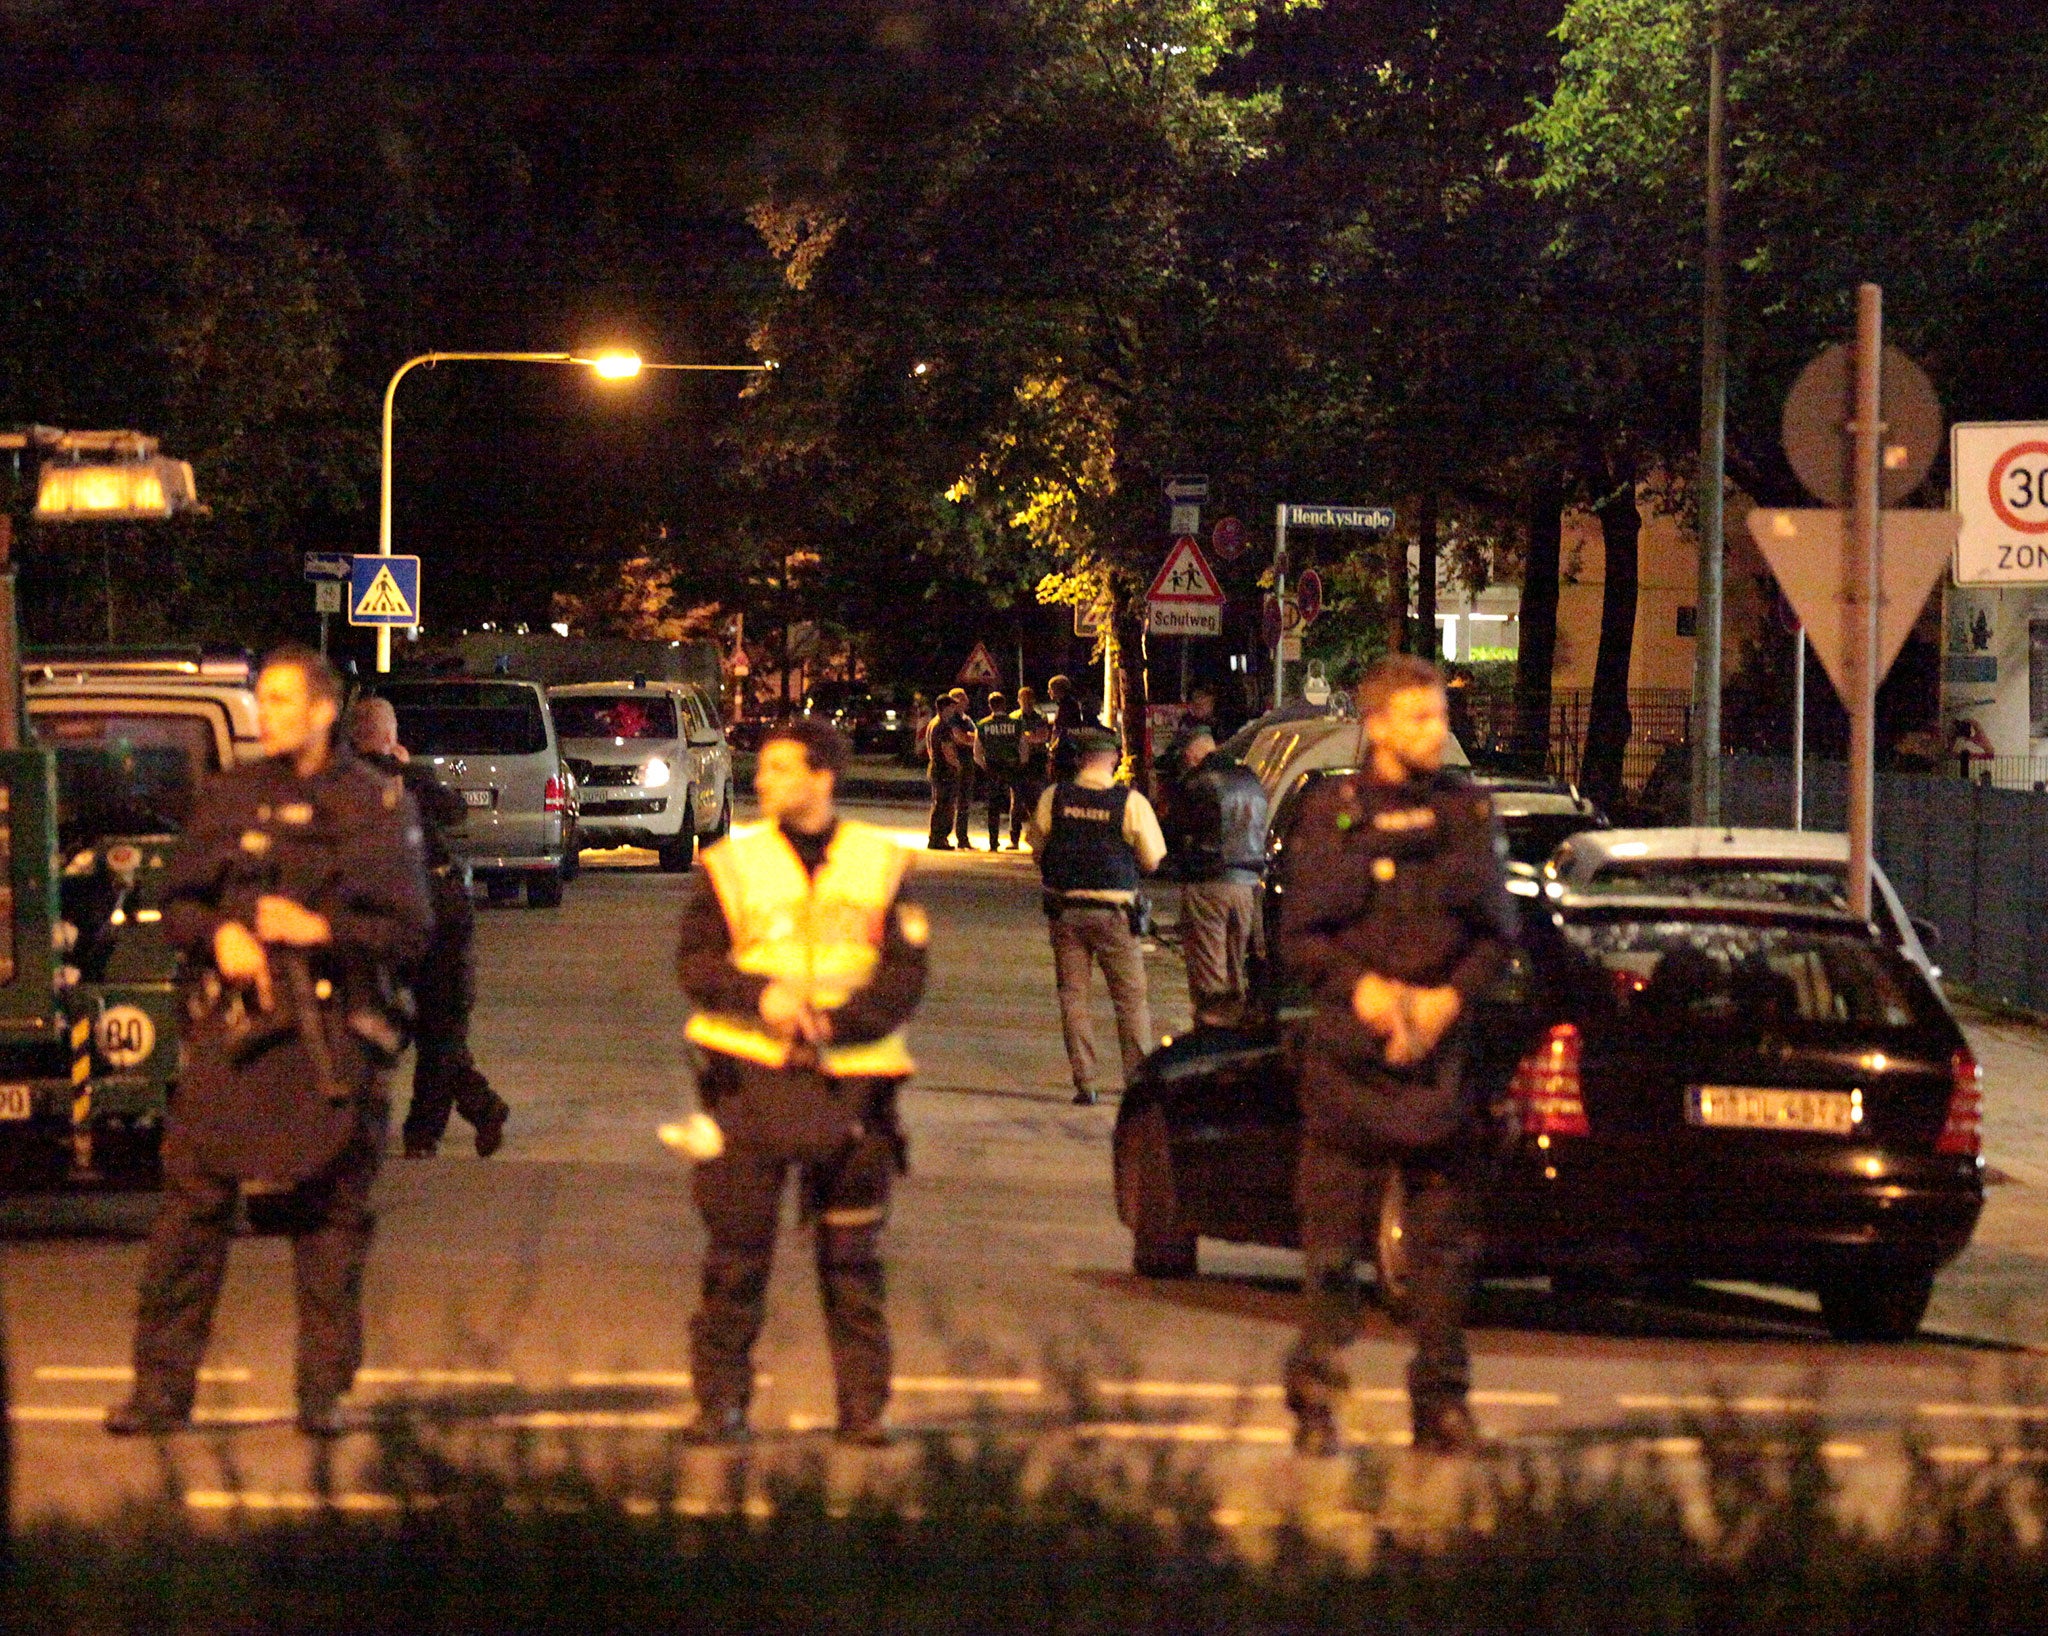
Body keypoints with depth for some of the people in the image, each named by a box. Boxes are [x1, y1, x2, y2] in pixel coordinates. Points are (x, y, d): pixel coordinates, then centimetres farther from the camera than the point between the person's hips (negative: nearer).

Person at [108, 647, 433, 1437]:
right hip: (229, 1032, 1)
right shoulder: (229, 796, 12)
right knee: (190, 1207, -4)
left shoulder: (377, 803, 5)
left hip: (332, 1038, -1)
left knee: (330, 1219, 2)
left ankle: (324, 1391, 10)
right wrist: (217, 935, -7)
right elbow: (177, 903, 14)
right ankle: (161, 1388, -1)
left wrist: (319, 929, -11)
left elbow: (410, 930, 2)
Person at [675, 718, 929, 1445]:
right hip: (750, 1079, 0)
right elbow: (696, 963, 2)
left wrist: (837, 1017, -14)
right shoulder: (731, 864, 7)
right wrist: (761, 994, -16)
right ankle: (721, 1398, 5)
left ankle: (864, 1404, 9)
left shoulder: (882, 866, 7)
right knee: (736, 1249, -3)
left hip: (851, 1080, 0)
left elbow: (905, 975, 1)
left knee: (852, 1256, 3)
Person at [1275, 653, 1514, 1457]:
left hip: (1444, 1052, 2)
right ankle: (1316, 1397, 7)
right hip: (1350, 1054, -2)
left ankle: (1442, 1403, 8)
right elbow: (1298, 934, 3)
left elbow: (1500, 930, 11)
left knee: (1446, 1237, 1)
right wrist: (1362, 990, -13)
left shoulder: (1469, 810, 11)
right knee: (1333, 1226, -3)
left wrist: (1452, 996, -7)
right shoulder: (1330, 813, 5)